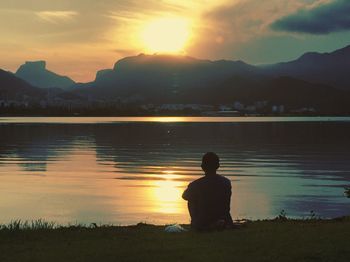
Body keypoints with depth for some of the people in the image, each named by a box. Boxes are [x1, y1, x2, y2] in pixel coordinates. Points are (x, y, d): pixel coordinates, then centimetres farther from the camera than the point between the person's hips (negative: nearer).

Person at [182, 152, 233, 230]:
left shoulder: (195, 185, -15)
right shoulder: (226, 182, -5)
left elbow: (185, 196, 9)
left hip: (202, 226, -3)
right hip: (224, 224, 3)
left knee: (191, 200, 21)